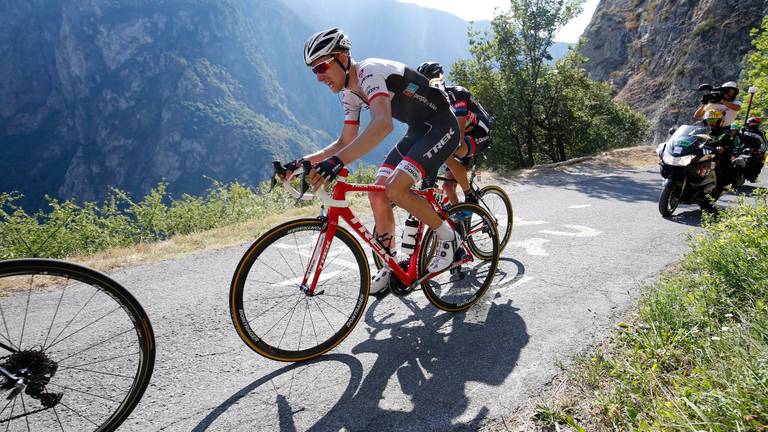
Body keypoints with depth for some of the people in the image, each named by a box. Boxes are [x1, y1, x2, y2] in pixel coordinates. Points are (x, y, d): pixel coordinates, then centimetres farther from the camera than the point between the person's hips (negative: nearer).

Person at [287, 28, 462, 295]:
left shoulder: (370, 71, -24)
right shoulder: (349, 93, 4)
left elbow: (383, 124, -43)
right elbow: (346, 142, 8)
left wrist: (337, 161, -54)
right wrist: (302, 162, -2)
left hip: (441, 126, -9)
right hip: (418, 131, 9)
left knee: (395, 189, -26)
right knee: (377, 194, -3)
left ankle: (448, 238, -3)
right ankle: (389, 267, 11)